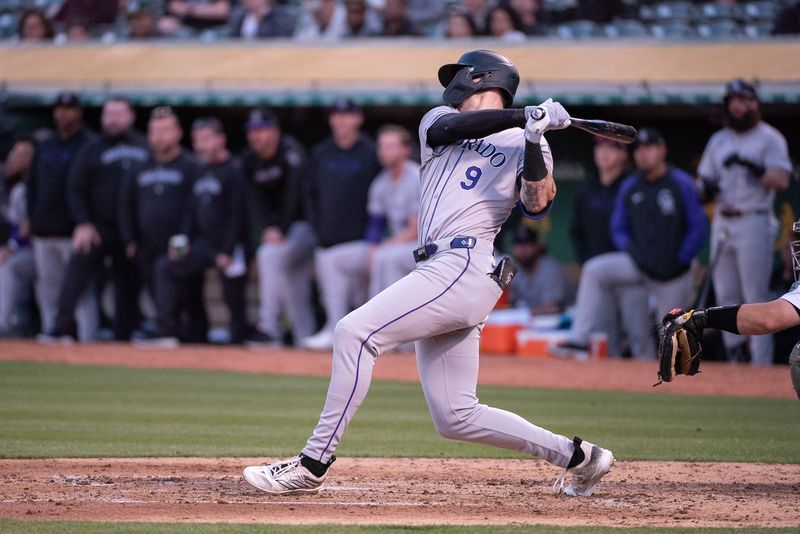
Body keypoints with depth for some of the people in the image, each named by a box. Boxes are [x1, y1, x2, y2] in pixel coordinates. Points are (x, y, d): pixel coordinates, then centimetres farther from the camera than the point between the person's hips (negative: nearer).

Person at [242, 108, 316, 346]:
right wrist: (266, 230, -19)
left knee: (270, 255, -27)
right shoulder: (249, 160, 3)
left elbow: (294, 194, -23)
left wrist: (281, 231, -26)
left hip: (305, 223, -7)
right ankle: (304, 339, 8)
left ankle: (269, 325, -26)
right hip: (278, 226, 7)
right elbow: (256, 201, -2)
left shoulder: (290, 150, -16)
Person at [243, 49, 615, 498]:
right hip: (441, 273, 7)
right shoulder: (439, 120, 24)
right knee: (455, 418, 4)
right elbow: (448, 128, -1)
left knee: (355, 331, -20)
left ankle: (313, 465, -20)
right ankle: (578, 457, 15)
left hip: (465, 267, -7)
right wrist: (524, 116, -7)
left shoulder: (524, 144, 8)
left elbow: (539, 205, -7)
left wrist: (534, 139, -20)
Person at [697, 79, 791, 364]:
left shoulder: (769, 138, -2)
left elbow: (781, 180, -12)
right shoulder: (718, 140, 16)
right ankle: (734, 356, 14)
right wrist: (708, 188, -5)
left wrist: (752, 168, -26)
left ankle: (761, 363, -9)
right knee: (725, 295, 6)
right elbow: (705, 178, 18)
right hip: (722, 221, 6)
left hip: (754, 222, -6)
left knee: (756, 297, -9)